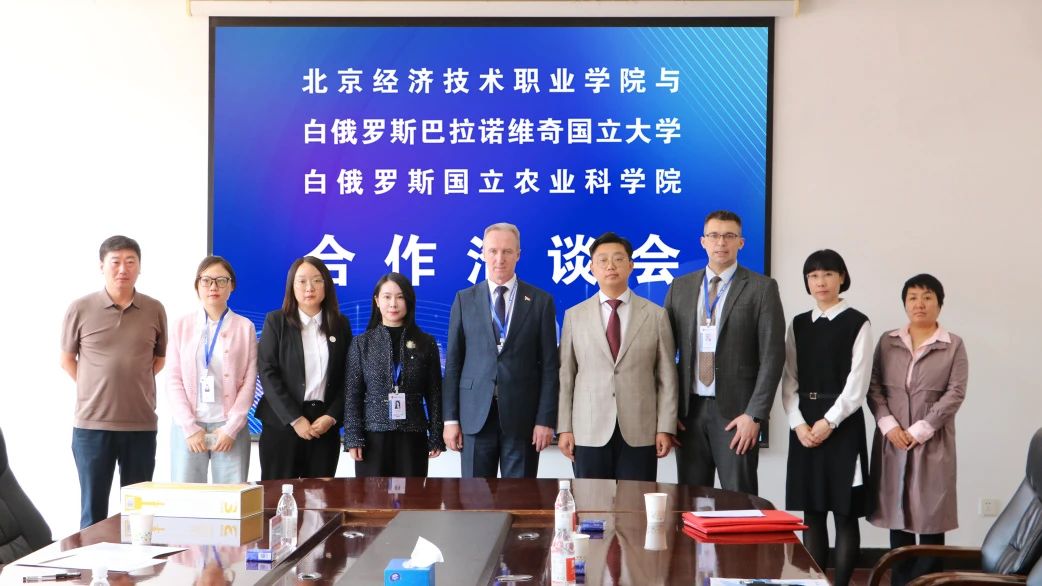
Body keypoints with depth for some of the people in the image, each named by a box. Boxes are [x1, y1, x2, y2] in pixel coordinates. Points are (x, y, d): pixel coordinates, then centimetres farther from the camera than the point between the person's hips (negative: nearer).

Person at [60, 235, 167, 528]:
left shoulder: (154, 310, 2)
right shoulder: (80, 309, -3)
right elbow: (67, 360, 9)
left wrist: (134, 387, 7)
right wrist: (97, 389, 3)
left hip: (142, 424, 1)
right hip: (92, 423, -1)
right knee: (93, 511, 7)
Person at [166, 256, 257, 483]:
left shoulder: (245, 327, 5)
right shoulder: (182, 325, 8)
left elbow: (249, 382, 1)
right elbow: (174, 380, 3)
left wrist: (231, 428, -7)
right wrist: (190, 427, -6)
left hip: (229, 427, -1)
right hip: (188, 427, 1)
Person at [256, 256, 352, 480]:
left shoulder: (340, 324, 9)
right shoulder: (276, 321, 3)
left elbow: (347, 377, 7)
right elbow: (267, 373, -5)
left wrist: (332, 416, -7)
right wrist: (295, 419, -12)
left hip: (325, 425, 2)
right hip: (282, 423, -2)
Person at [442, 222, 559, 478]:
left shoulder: (541, 301, 4)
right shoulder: (464, 300, 7)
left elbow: (549, 365, 2)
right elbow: (453, 362, 6)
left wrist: (546, 419, -5)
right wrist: (450, 418, 1)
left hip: (522, 416, -1)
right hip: (476, 415, 1)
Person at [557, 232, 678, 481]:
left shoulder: (655, 315, 6)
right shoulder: (574, 316, 8)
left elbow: (667, 376, 5)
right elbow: (565, 376, 6)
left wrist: (666, 428, -1)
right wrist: (564, 428, 0)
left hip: (640, 434, 0)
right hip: (590, 433, 0)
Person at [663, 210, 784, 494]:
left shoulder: (762, 288, -1)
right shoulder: (680, 287, 10)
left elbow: (772, 355, -5)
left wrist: (754, 415, -12)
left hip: (735, 411, -3)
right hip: (689, 410, 3)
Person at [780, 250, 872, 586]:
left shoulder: (857, 323, -2)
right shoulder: (798, 324, 11)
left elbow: (857, 384, -7)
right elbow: (789, 380, 7)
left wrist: (828, 422, -14)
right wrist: (798, 423, -6)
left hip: (842, 425, -4)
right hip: (804, 426, 4)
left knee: (845, 514, -1)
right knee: (811, 512, 7)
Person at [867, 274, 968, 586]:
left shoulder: (954, 345, 1)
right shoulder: (887, 341, 9)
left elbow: (955, 393, -5)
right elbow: (874, 386, 5)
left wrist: (920, 430, -12)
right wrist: (889, 425, -10)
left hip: (932, 442, -2)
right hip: (892, 440, 2)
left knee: (931, 513, -1)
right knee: (896, 511, 6)